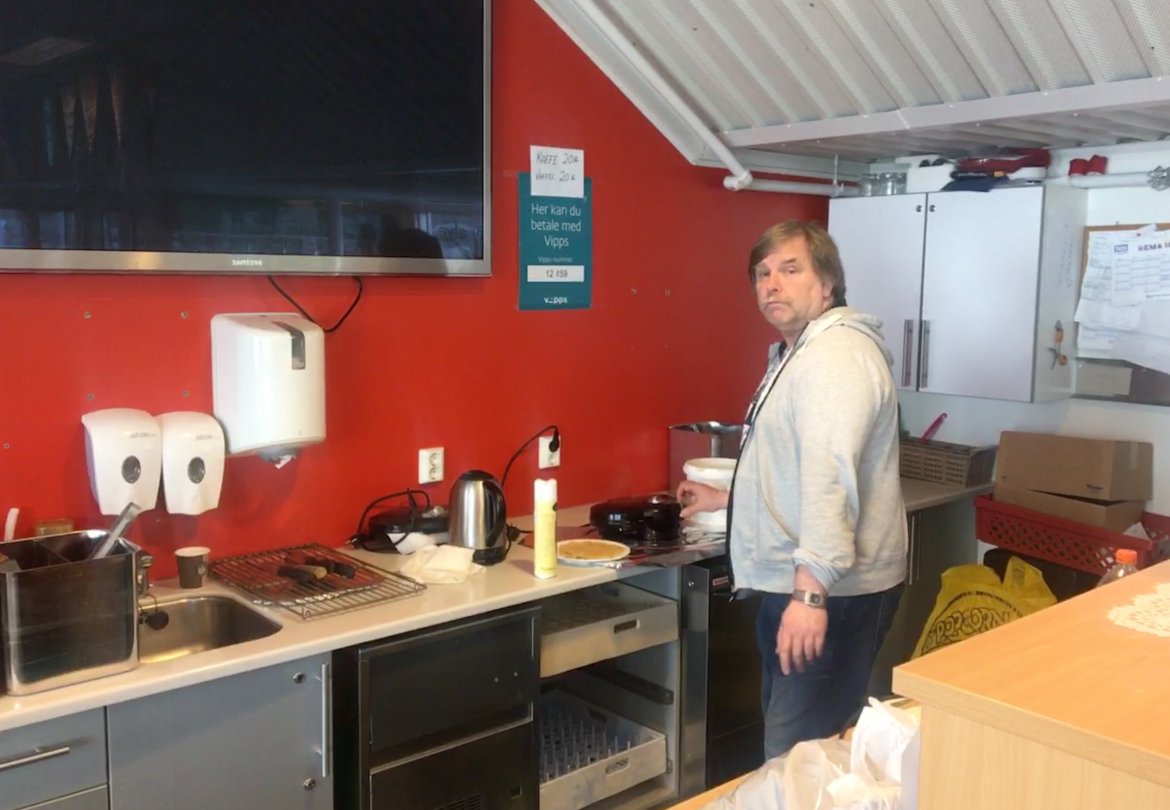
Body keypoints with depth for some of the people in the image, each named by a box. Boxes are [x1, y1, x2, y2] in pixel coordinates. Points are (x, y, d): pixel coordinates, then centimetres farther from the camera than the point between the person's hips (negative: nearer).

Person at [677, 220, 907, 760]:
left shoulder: (836, 355, -17)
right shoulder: (799, 354, 18)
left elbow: (829, 476, -29)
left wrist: (810, 590, -35)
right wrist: (726, 499, 33)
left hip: (830, 592, -11)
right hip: (796, 584, 11)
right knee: (788, 737, 20)